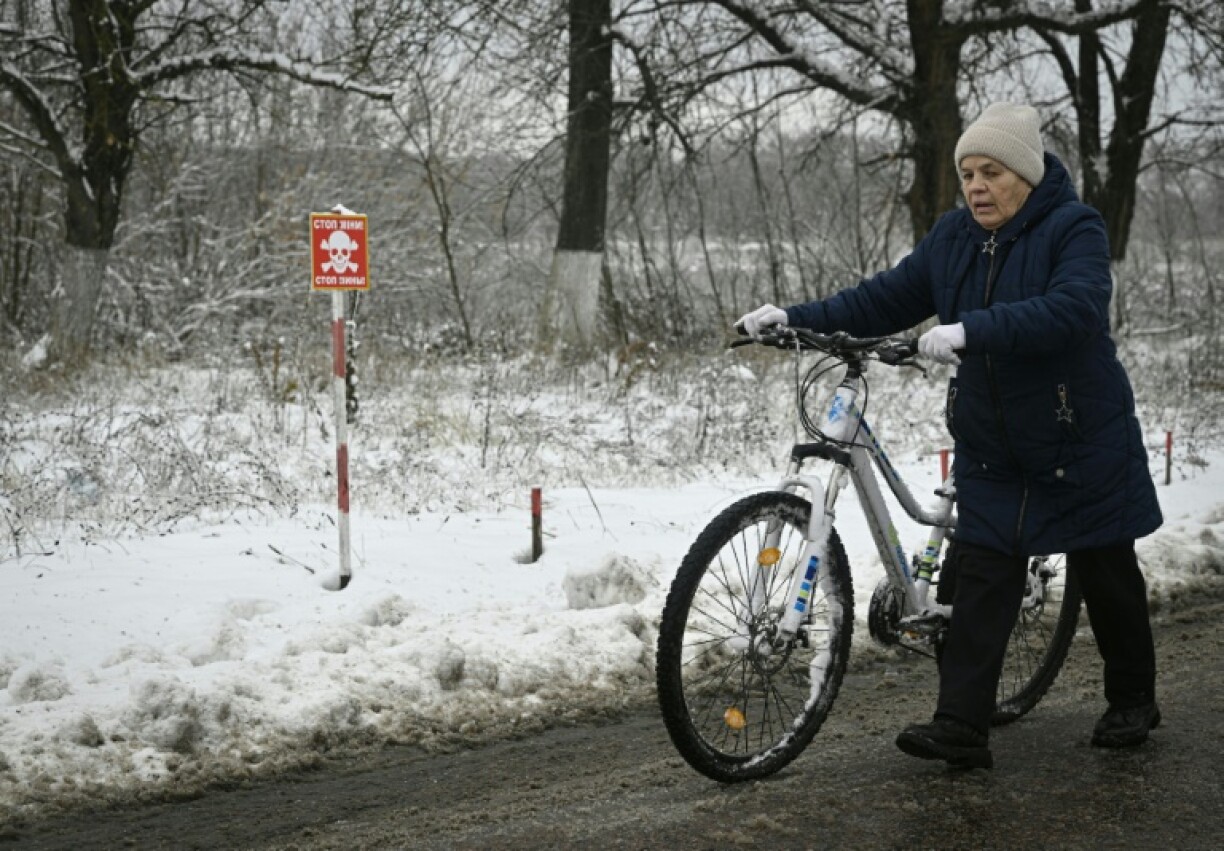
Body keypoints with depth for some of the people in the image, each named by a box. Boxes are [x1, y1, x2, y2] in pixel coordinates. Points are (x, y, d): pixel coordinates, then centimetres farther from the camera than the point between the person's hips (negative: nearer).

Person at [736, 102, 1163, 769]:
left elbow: (1072, 308, -34)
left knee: (1107, 577, 11)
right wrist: (798, 318, -9)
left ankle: (1133, 702, 31)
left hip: (1082, 445, -4)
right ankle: (961, 727, -5)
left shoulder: (1073, 228, -16)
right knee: (979, 579, -4)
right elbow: (886, 298, 3)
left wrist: (970, 331, -44)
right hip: (991, 451, 4)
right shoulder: (954, 236, 3)